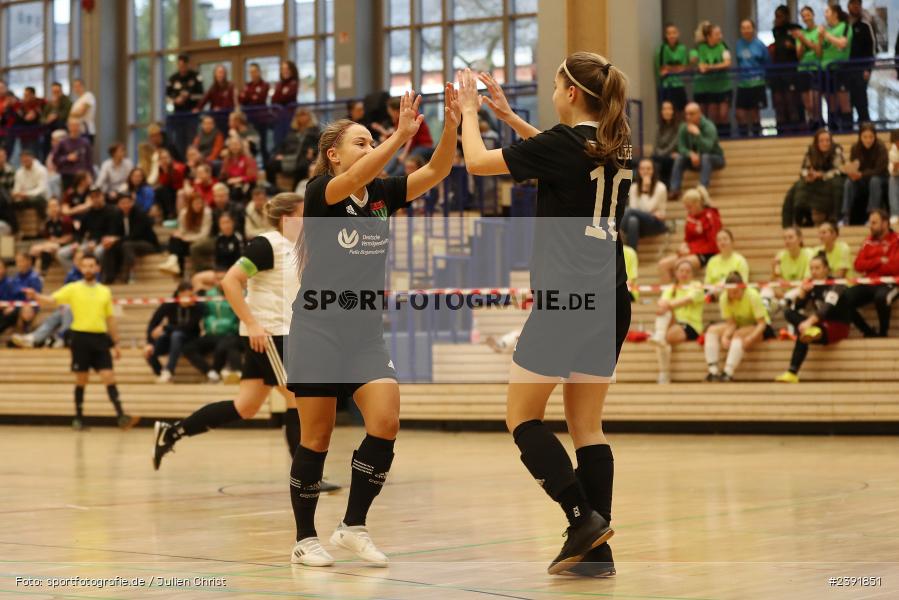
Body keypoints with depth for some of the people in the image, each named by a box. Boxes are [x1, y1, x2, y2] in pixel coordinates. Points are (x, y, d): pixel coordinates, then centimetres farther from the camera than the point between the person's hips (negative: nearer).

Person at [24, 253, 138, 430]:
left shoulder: (105, 291, 11)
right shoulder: (73, 289, 2)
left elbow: (110, 319, 16)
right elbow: (51, 301, -9)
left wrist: (116, 344, 15)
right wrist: (36, 296, -29)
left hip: (100, 338, 2)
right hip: (80, 337, -2)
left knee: (109, 378, -6)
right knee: (81, 381, 3)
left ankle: (121, 416, -11)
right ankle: (78, 418, 14)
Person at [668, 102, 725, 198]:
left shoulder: (709, 126, -22)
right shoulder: (683, 128, -8)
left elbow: (707, 148, -34)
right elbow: (681, 148, -11)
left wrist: (697, 134, -41)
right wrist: (691, 154, -30)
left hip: (715, 158, -4)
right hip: (694, 160, 4)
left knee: (705, 157, -37)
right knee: (679, 158, -21)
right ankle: (674, 190, -27)